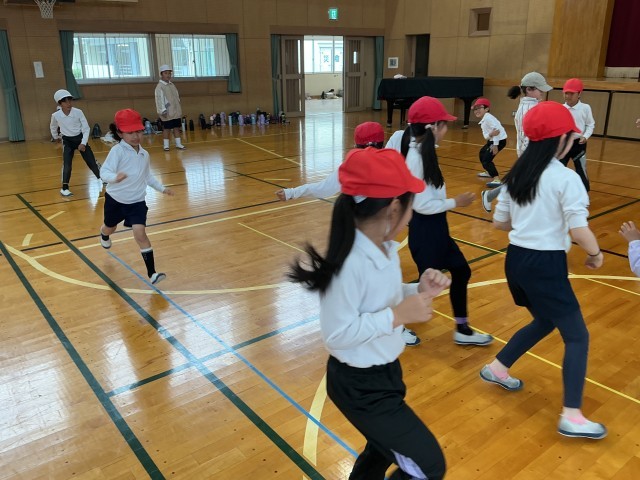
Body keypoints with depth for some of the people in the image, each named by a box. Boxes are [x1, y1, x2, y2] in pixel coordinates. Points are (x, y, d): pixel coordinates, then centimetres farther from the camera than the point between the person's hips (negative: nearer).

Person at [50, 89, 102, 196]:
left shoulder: (78, 112, -19)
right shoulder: (56, 115, -15)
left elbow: (86, 128, -12)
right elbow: (53, 127, 9)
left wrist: (83, 143, -19)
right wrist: (55, 137, 23)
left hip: (80, 139, 0)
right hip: (67, 141, 0)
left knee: (91, 161, 5)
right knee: (67, 165, -8)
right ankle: (64, 188, 6)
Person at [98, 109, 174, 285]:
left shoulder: (144, 154, -2)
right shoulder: (117, 151, -20)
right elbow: (104, 172, -30)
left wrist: (162, 188, 11)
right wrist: (115, 177, -51)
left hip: (137, 202, 2)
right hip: (115, 200, -1)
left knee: (140, 233, -16)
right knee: (110, 227, 26)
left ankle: (152, 272, -15)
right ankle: (104, 235, 67)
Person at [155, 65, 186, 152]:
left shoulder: (172, 85, 14)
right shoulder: (159, 86, -9)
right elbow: (159, 99, -15)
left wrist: (179, 109, 18)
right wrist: (163, 110, -22)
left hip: (176, 111, 7)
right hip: (167, 113, -7)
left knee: (177, 127, 9)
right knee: (166, 128, -2)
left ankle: (178, 144, 17)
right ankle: (166, 145, 5)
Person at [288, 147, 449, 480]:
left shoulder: (386, 248, -5)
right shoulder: (350, 264, -32)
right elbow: (337, 334, -29)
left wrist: (418, 290, -8)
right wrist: (397, 316, -28)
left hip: (386, 372, 9)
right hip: (359, 386, -9)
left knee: (384, 451, 31)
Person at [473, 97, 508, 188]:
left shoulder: (488, 117, -18)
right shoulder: (482, 121, 11)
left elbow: (496, 130, -25)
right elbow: (485, 136, -1)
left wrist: (495, 145, -25)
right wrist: (490, 134, -25)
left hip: (500, 140, -11)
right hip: (492, 140, 11)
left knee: (487, 159, -19)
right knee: (482, 153, 30)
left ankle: (497, 180, -28)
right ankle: (488, 172, 49)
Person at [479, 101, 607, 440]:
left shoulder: (516, 174, 7)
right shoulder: (566, 178, -13)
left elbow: (499, 221, 11)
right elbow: (579, 229, -18)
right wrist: (596, 255, 0)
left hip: (516, 259, 8)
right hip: (546, 265, -7)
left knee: (544, 321, 28)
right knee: (577, 336, 5)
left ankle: (497, 368, 35)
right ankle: (571, 417, 5)